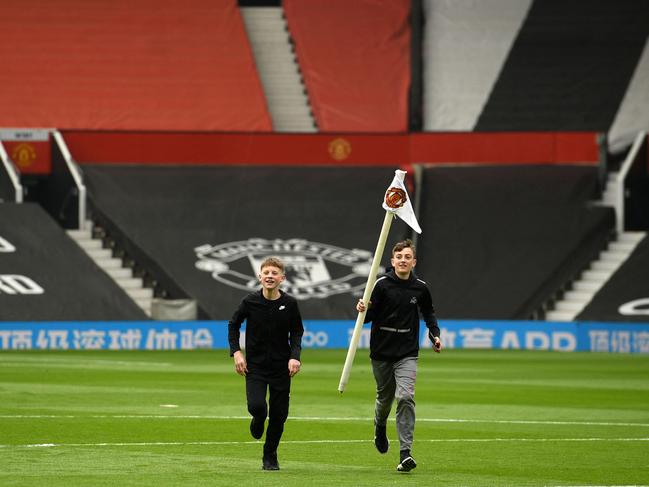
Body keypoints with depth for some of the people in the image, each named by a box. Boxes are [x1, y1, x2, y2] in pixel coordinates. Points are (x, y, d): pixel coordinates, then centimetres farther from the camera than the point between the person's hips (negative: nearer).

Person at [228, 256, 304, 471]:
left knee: (279, 415, 2)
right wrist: (236, 352, -5)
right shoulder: (250, 301, -8)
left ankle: (270, 455, 23)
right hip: (255, 365, -1)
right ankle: (258, 421, 18)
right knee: (257, 406, -20)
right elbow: (233, 325, 6)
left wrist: (295, 356, -9)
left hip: (281, 367, 1)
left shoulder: (290, 303, -6)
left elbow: (297, 332, 6)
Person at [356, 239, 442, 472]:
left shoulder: (420, 288, 2)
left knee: (405, 397, -17)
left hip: (407, 354, 0)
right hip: (381, 352, 0)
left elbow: (428, 312, 21)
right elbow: (369, 317, -6)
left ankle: (405, 453, -19)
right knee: (385, 398, 13)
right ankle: (380, 429, 49)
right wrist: (363, 310, -28)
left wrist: (435, 334, 8)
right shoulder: (382, 284, -6)